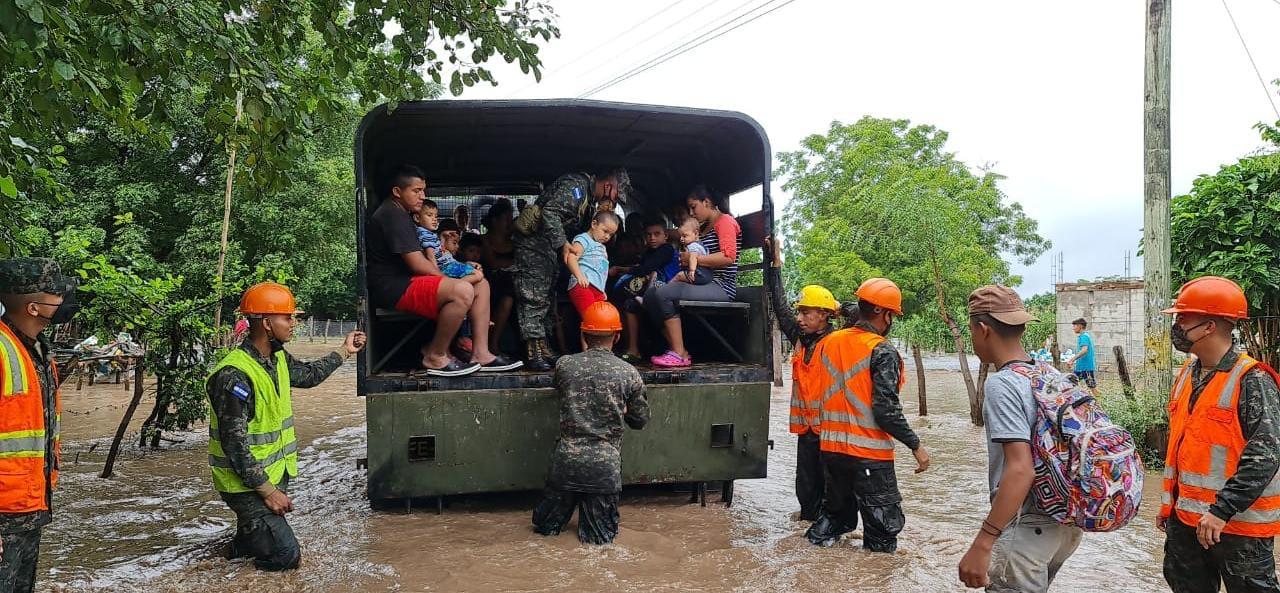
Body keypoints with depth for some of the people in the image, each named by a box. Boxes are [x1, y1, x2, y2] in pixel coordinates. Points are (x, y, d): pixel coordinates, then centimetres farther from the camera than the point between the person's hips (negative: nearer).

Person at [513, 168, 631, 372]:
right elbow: (550, 212, -27)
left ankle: (543, 347, 16)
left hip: (551, 247, 11)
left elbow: (580, 230, 18)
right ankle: (533, 353, -11)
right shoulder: (575, 185, -17)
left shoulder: (589, 197, 15)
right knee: (534, 297, -10)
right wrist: (563, 243, -30)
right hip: (534, 242, -10)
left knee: (546, 298, 11)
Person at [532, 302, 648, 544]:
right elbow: (640, 420, 5)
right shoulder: (628, 373, -6)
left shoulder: (563, 365, -4)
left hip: (567, 459, 2)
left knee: (545, 525, 21)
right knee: (601, 536, 10)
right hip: (605, 464, -1)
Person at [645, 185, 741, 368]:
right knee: (650, 294, -2)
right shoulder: (705, 227, 26)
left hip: (721, 286, -10)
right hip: (703, 283, 10)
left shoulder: (725, 221, -2)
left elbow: (728, 257, -17)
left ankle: (680, 355, -23)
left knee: (663, 293, -24)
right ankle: (677, 349, -9)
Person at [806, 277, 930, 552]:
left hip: (831, 448, 7)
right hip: (868, 453, -7)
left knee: (837, 513, 23)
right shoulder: (883, 352, -14)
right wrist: (916, 445, -10)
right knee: (884, 526, 5)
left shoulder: (829, 342, 5)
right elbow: (886, 410, -18)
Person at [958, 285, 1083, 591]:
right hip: (1064, 521, 8)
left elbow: (1020, 469, -27)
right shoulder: (1050, 375, 5)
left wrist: (982, 543, -26)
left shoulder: (1001, 384, -18)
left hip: (1027, 526, -8)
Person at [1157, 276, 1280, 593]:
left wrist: (1222, 511, -25)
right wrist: (1169, 502, 18)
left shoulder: (1252, 381, -14)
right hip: (1185, 517, 8)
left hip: (1238, 524, -7)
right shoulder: (1187, 374, 10)